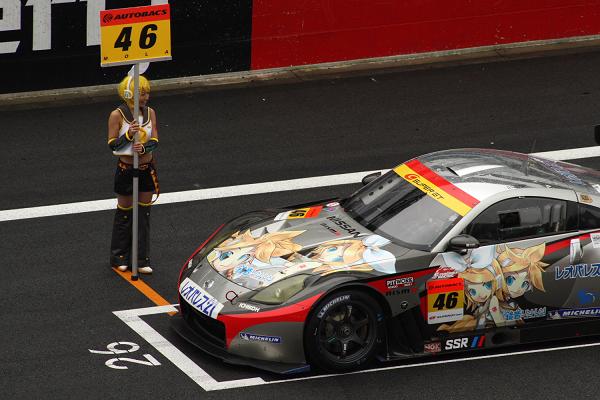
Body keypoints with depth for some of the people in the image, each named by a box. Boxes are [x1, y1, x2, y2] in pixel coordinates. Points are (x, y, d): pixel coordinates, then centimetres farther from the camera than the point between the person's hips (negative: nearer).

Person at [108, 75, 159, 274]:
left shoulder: (149, 112, 2)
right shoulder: (117, 115, -11)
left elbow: (155, 140, -3)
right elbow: (112, 144, -11)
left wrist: (144, 148, -24)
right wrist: (129, 134, -27)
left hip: (147, 169, 4)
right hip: (126, 170, -4)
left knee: (144, 214, 8)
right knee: (124, 214, 7)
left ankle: (141, 259, 14)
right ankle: (120, 257, 21)